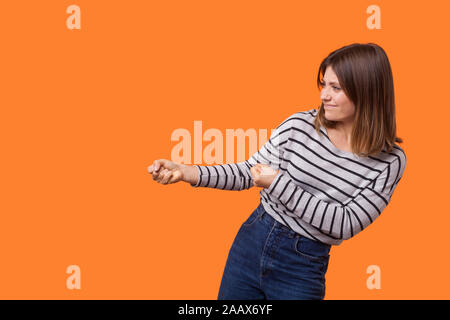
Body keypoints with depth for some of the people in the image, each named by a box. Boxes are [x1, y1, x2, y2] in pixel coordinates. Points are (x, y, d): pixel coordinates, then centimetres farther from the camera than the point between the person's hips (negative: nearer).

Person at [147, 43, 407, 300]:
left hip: (303, 269, -2)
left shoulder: (390, 161, -11)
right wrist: (185, 172, -11)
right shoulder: (300, 125, -6)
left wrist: (279, 183, -21)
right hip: (252, 243, 3)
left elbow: (345, 225, -16)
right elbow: (248, 172, 2)